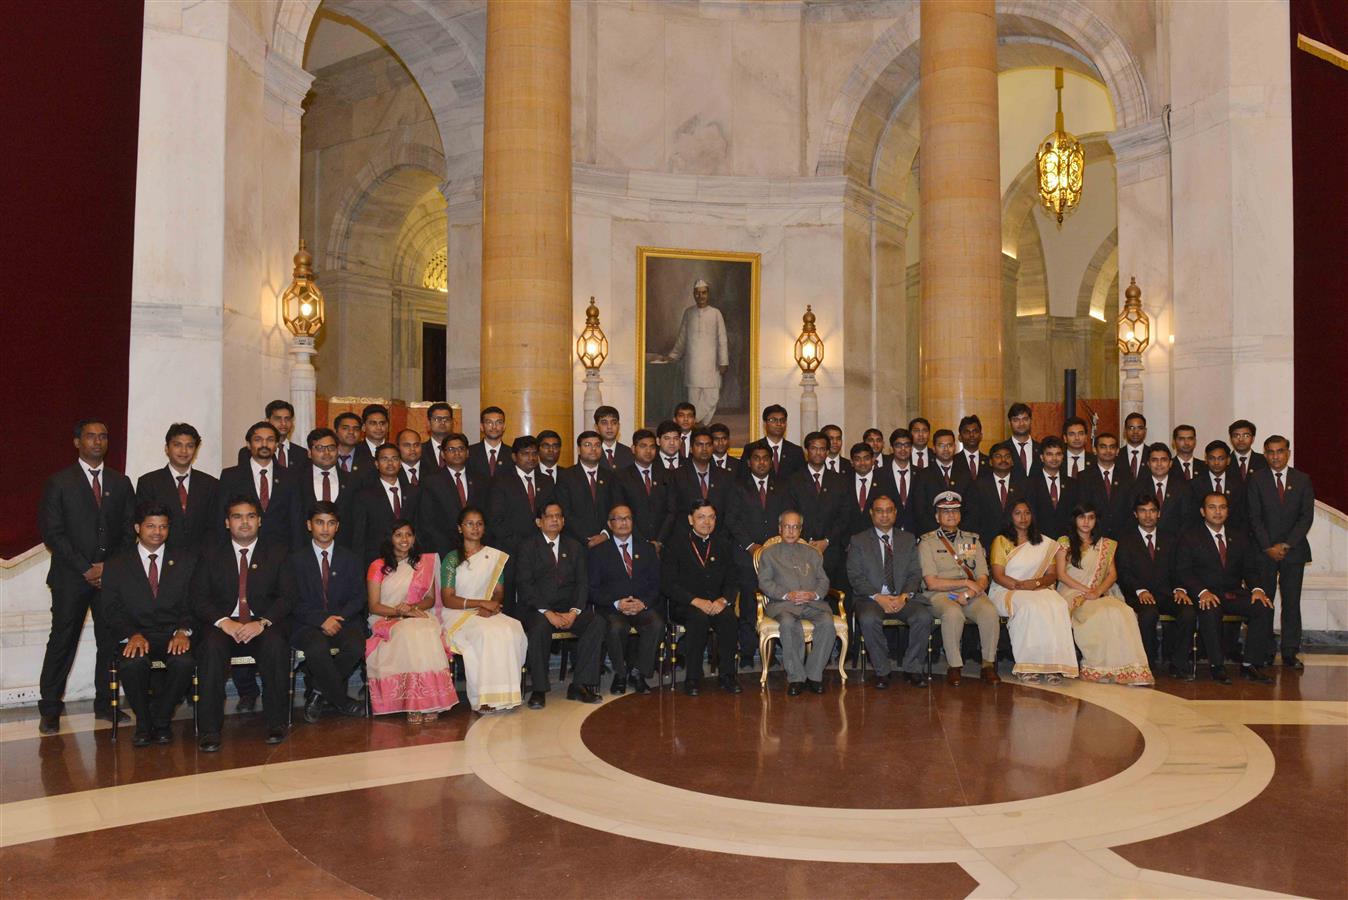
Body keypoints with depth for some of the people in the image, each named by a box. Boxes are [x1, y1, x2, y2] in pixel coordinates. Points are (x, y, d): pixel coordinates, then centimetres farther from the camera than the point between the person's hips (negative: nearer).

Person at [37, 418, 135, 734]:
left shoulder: (121, 482, 12)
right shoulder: (59, 482, 3)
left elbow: (129, 530, 9)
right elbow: (51, 532, -3)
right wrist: (85, 569, -10)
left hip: (113, 575, 3)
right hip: (71, 578, -3)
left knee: (111, 640, 3)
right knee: (62, 641, -1)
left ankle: (105, 704, 13)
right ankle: (50, 710, 8)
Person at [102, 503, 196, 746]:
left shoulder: (186, 561, 13)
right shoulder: (116, 566, 12)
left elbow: (192, 604, 6)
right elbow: (113, 610, 3)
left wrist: (183, 632, -15)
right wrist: (132, 635, -17)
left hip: (173, 635, 0)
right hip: (136, 635, 0)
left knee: (184, 661, -33)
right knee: (132, 663, -34)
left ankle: (160, 721, -7)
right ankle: (144, 723, -8)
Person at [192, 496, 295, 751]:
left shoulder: (278, 553, 11)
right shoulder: (211, 556, 14)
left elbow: (287, 596, 1)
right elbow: (199, 599, 4)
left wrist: (262, 623, -17)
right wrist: (224, 622, -16)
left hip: (265, 626, -1)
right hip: (223, 626, 1)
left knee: (276, 644, -33)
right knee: (212, 646, -32)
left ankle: (276, 723, -22)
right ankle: (210, 730, -27)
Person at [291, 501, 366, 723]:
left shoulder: (350, 559, 13)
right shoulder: (296, 560, 7)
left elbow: (358, 598, 6)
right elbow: (296, 602, -1)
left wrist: (338, 618, -13)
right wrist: (322, 620, -16)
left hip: (344, 620, 2)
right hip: (309, 624, -2)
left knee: (355, 647, -31)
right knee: (317, 649, -35)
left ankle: (318, 691, -7)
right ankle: (342, 700, -13)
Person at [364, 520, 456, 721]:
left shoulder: (424, 563, 15)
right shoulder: (377, 567, 7)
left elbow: (431, 598, 13)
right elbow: (373, 606, 1)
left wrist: (413, 607, -8)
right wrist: (401, 612, -15)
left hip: (420, 615, 2)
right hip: (386, 621, -2)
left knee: (428, 633, -35)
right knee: (409, 634, -37)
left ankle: (429, 701, -35)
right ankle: (413, 704, -35)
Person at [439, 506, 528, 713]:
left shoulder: (495, 556, 15)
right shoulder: (452, 559, 4)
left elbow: (499, 594, 12)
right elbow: (447, 599, -4)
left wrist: (491, 607, -12)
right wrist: (481, 603, -15)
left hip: (489, 613, 3)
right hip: (458, 615, -3)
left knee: (511, 631, -30)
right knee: (486, 634, -35)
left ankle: (504, 694, -26)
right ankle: (484, 699, -28)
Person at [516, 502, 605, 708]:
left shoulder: (574, 547, 16)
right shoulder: (527, 546, 5)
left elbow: (582, 583, 8)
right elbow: (526, 585, -6)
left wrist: (574, 611, -11)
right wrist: (548, 612, -18)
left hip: (569, 608, 4)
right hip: (537, 609, -3)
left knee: (596, 622, -24)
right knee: (539, 627, -36)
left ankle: (580, 685, -20)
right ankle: (538, 689, -24)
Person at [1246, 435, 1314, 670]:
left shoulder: (1302, 480, 6)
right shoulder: (1256, 479, 2)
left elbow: (1307, 516, 1)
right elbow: (1254, 517, -1)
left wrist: (1286, 545, -9)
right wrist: (1269, 547, -9)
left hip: (1294, 550, 1)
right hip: (1264, 550, -1)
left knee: (1292, 603, 1)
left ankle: (1290, 653, 6)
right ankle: (1265, 652, 4)